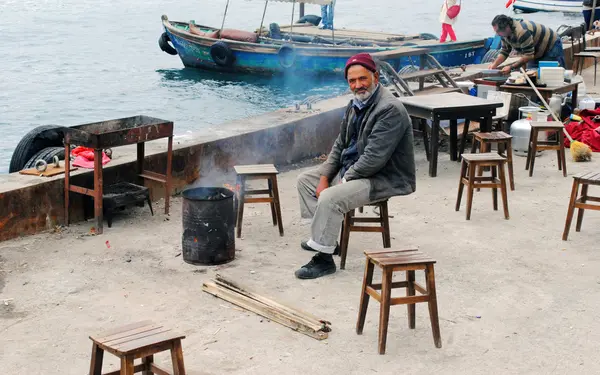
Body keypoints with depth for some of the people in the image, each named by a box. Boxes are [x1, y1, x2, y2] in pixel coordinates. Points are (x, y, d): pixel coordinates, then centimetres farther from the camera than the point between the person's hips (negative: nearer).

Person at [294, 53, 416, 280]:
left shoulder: (390, 109, -23)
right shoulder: (355, 104, 7)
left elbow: (374, 158, -27)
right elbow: (340, 145, 13)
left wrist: (345, 179, -17)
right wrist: (324, 177, 1)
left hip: (383, 179, -10)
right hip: (353, 168, 10)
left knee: (330, 198, -29)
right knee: (305, 180, 13)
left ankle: (324, 258, -15)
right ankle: (323, 237, 14)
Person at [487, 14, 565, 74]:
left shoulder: (522, 32, -37)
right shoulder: (505, 34, -8)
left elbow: (528, 56, -34)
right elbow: (504, 52, 2)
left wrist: (511, 67, -33)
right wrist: (494, 64, -14)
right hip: (537, 53, 9)